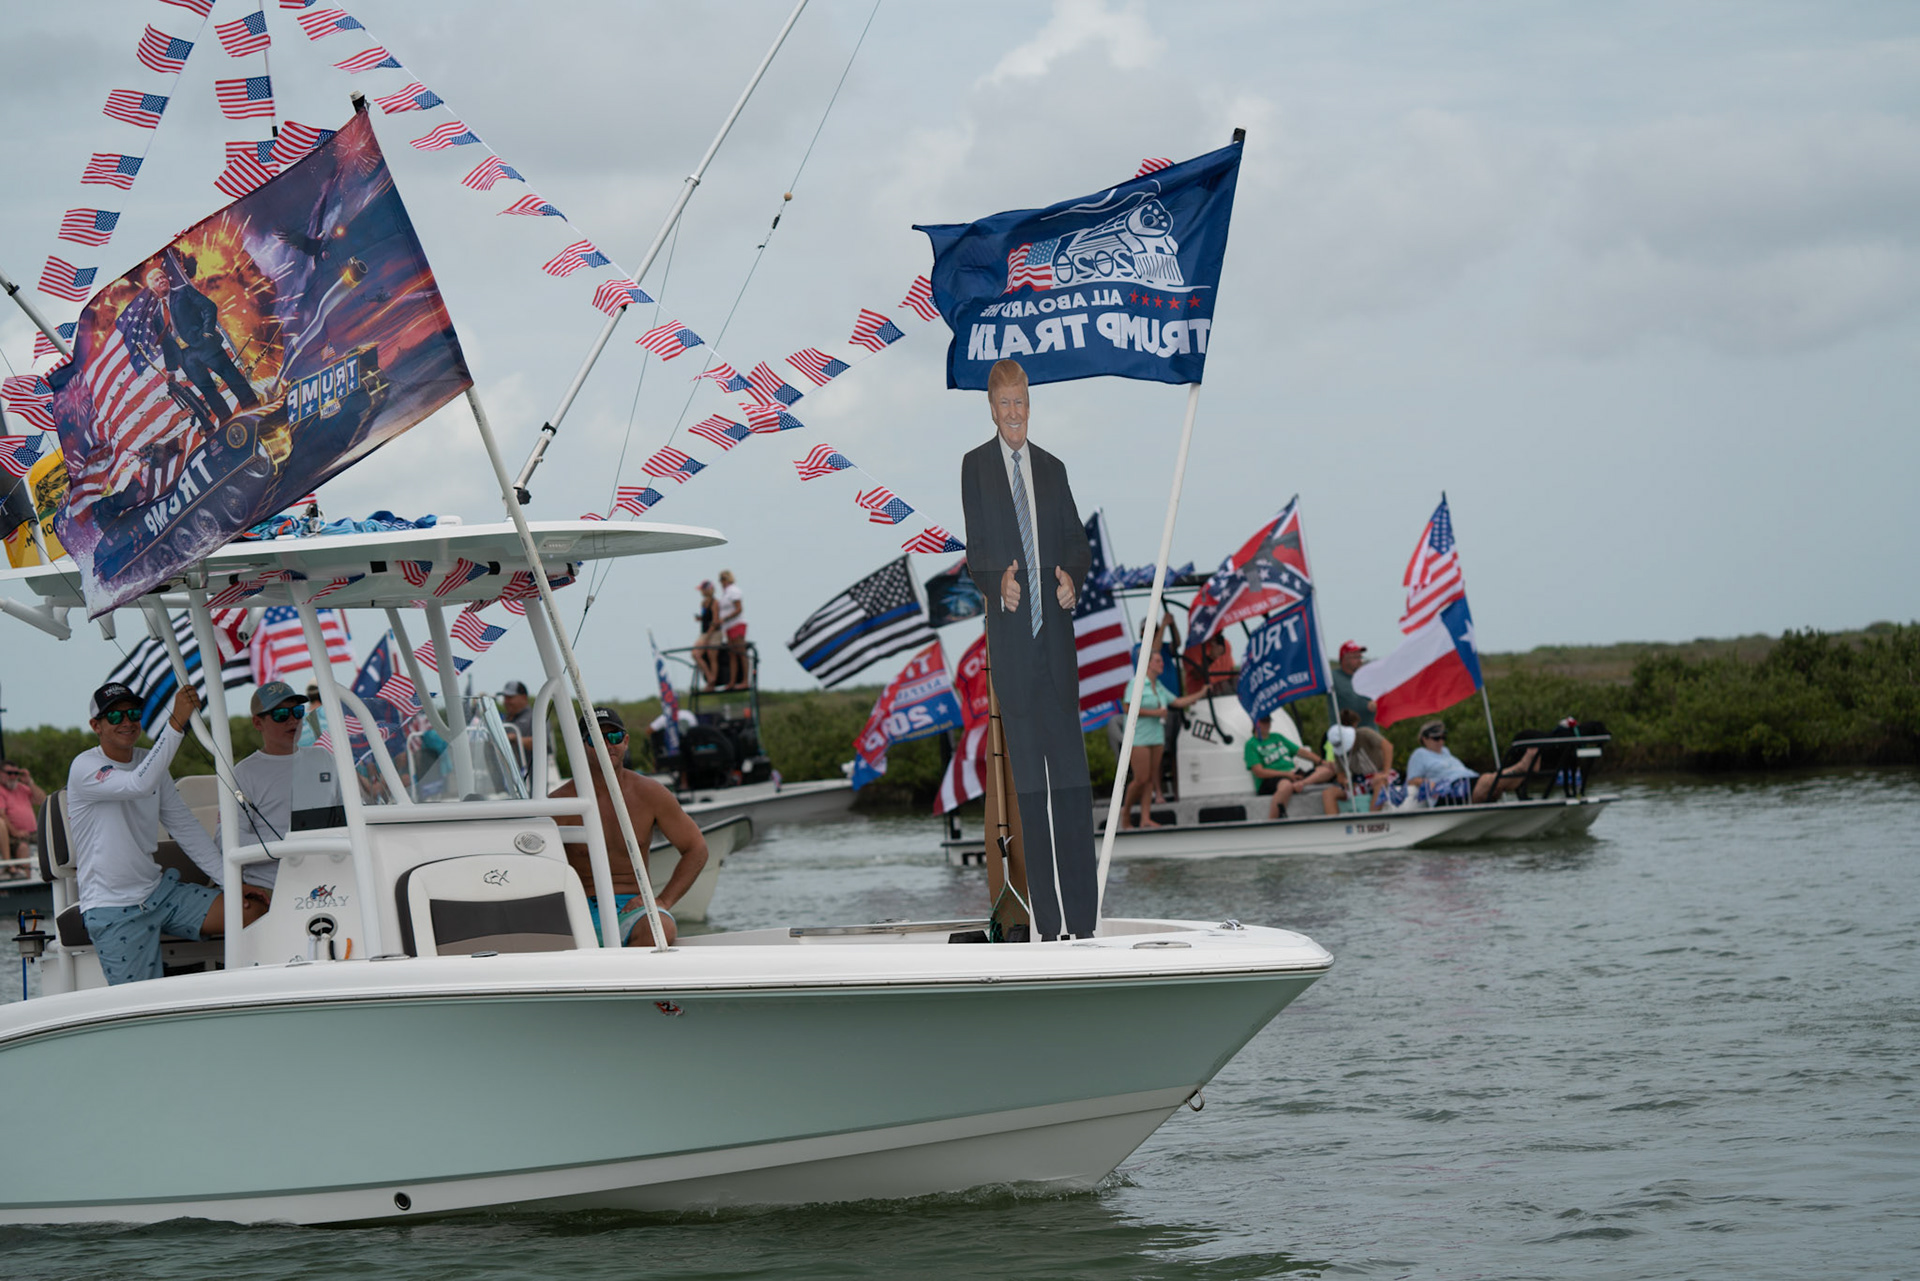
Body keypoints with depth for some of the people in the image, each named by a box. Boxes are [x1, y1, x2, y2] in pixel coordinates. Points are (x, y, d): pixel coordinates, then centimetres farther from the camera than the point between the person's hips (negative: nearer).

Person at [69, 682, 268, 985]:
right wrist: (177, 723, -36)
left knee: (254, 911, -10)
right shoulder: (85, 768, -12)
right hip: (114, 910, -7)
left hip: (158, 890, 7)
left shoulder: (150, 763, 13)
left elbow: (186, 826, 14)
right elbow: (139, 784, -31)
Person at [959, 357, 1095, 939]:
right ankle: (1047, 923, 2)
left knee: (1073, 781, -3)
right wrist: (998, 582, -21)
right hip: (1010, 639, -3)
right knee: (1029, 786, -1)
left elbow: (1079, 543, 15)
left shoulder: (1052, 469, 16)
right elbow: (975, 553, -1)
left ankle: (1083, 922, -2)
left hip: (1056, 635, 3)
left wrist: (1072, 577, -7)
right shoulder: (975, 467, 6)